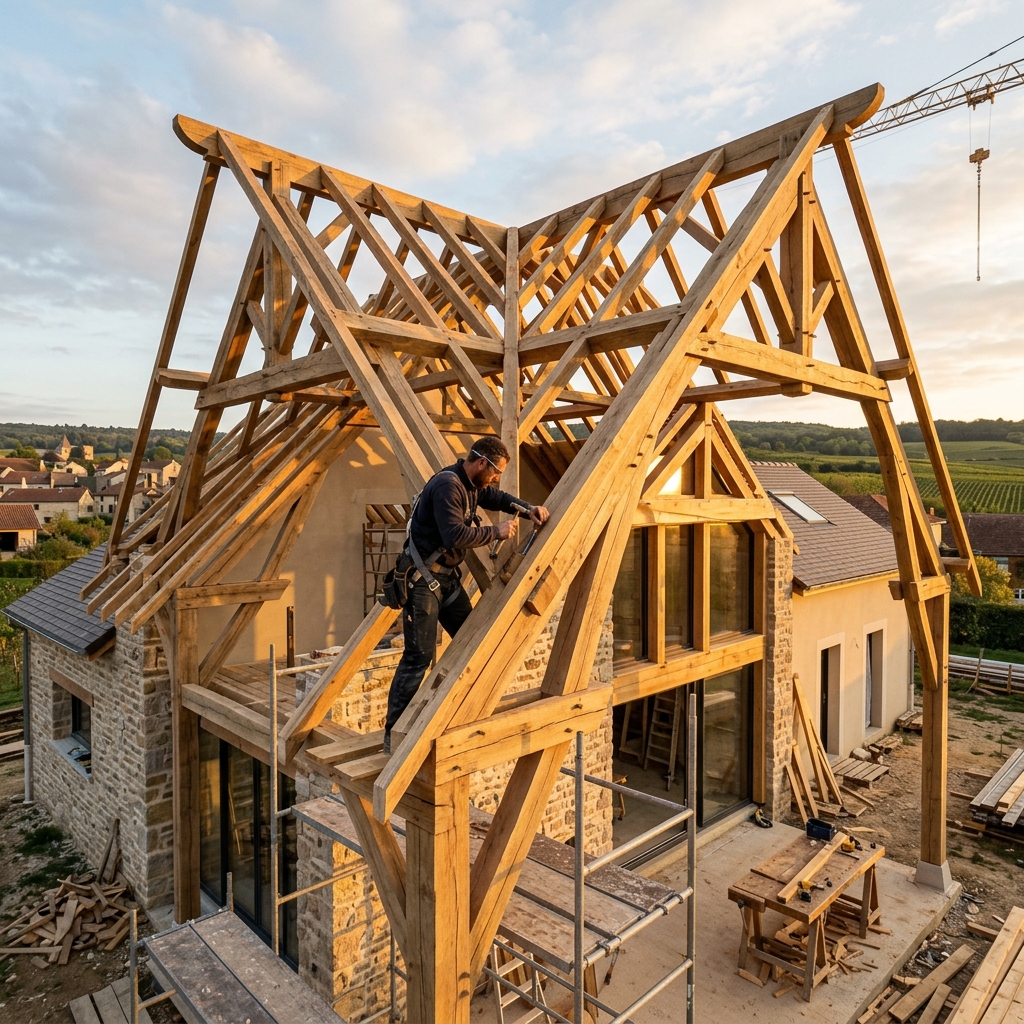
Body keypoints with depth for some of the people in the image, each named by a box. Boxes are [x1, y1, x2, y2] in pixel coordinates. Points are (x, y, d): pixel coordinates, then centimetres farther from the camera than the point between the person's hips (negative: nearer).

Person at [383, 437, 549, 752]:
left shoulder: (473, 484, 8)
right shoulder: (447, 485, -22)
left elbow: (498, 498, 26)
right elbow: (456, 536, -31)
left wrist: (527, 509, 8)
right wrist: (495, 532, -19)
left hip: (448, 575, 10)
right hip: (423, 578, -10)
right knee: (419, 655, -10)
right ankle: (393, 734, 0)